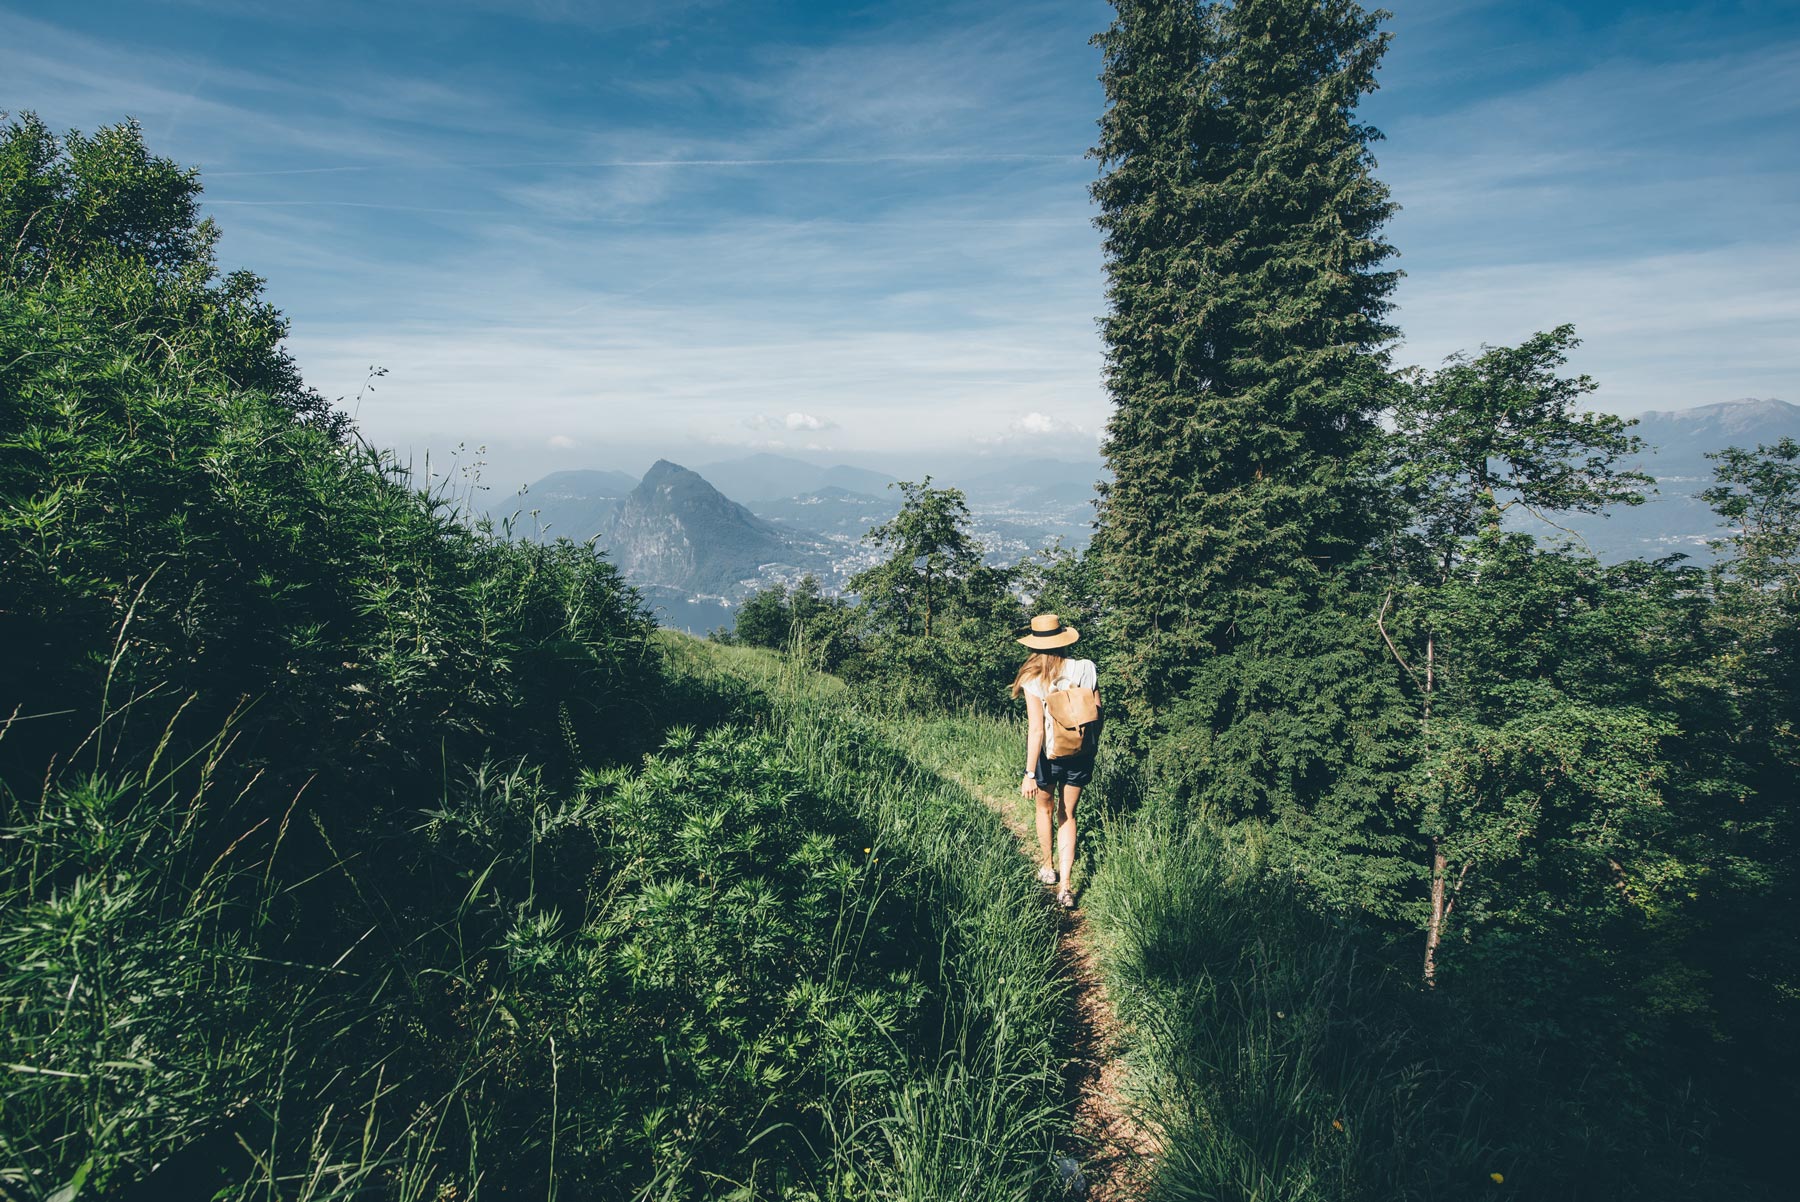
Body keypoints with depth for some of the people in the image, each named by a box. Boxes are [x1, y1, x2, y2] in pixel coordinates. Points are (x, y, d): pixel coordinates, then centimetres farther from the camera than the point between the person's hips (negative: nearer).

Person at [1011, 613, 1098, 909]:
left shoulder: (1033, 679, -17)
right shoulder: (1086, 670, -9)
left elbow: (1036, 730, -21)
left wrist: (1030, 774, -17)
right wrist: (1091, 751, 15)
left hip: (1047, 755, -2)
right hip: (1080, 755, 2)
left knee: (1045, 809, 24)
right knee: (1067, 815, 16)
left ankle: (1047, 868, 41)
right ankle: (1064, 887, 9)